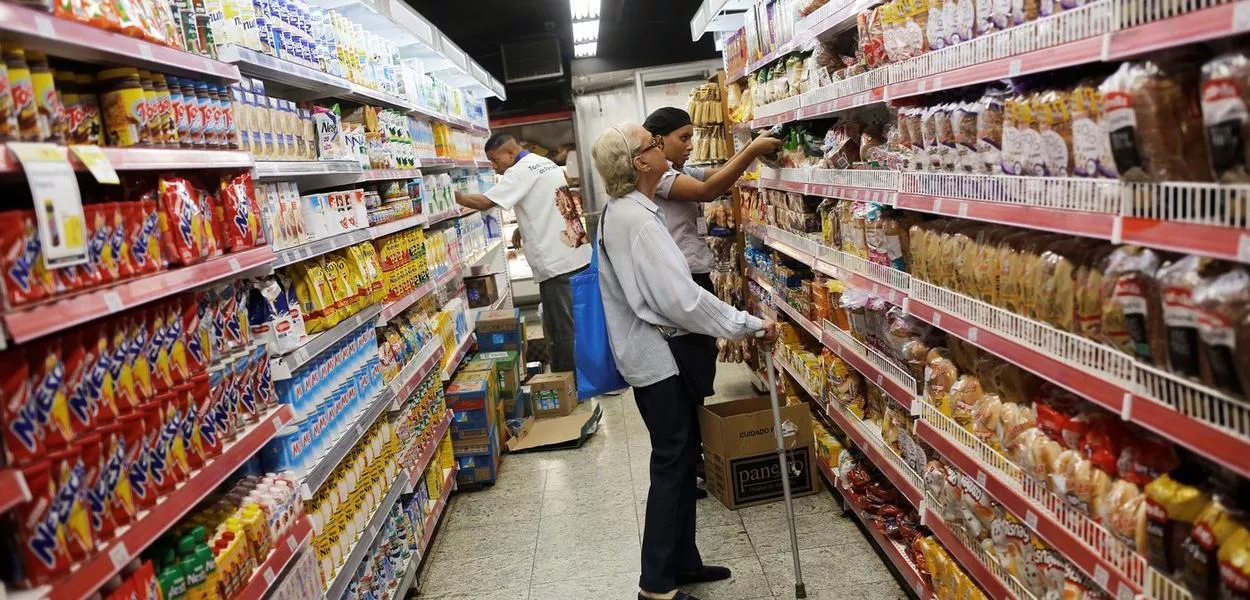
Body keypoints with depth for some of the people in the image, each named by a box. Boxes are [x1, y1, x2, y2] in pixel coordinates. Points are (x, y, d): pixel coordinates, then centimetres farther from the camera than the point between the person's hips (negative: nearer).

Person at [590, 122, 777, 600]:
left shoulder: (625, 211, 10)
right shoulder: (636, 219, -23)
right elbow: (681, 298, -27)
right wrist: (748, 324, -19)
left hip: (658, 349, 10)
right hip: (658, 355, -10)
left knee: (682, 456, 18)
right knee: (672, 463, 0)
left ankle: (682, 561, 32)